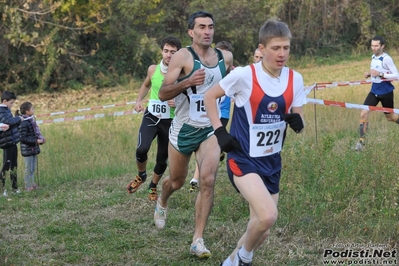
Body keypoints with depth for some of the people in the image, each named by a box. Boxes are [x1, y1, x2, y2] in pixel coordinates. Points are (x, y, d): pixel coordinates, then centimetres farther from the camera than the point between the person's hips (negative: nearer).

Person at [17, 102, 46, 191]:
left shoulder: (31, 120, 8)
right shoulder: (23, 123, -19)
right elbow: (23, 138, -21)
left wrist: (41, 139, 3)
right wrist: (36, 141, -20)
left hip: (34, 148, 8)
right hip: (27, 149, -8)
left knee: (33, 168, 16)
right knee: (29, 168, 1)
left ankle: (32, 183, 26)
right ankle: (28, 186, 11)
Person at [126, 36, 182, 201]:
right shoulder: (153, 69, -2)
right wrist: (139, 100, 6)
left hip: (170, 121, -1)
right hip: (151, 117, 1)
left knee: (162, 159, 9)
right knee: (142, 149, -23)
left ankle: (153, 187, 37)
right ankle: (141, 175, 8)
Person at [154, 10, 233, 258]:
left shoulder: (225, 57, 1)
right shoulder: (183, 56, -13)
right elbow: (163, 93, -18)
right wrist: (188, 82, -35)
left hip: (211, 130, 2)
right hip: (183, 129, -2)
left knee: (208, 180, -16)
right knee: (177, 180, 16)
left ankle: (198, 241, -10)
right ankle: (162, 203, 53)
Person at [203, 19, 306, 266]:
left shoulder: (295, 79, -2)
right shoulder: (244, 75, -15)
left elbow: (299, 121, 7)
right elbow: (209, 96, -1)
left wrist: (298, 122, -16)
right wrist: (219, 131, -9)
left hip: (272, 161, 6)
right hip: (244, 159, -6)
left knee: (262, 229, 10)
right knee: (268, 216, -26)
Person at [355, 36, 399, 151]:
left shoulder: (386, 59, -18)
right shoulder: (373, 57, 5)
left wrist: (380, 74, -29)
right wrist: (369, 74, 1)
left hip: (385, 92, -6)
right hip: (374, 91, 6)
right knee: (364, 114, -9)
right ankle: (361, 141, -4)